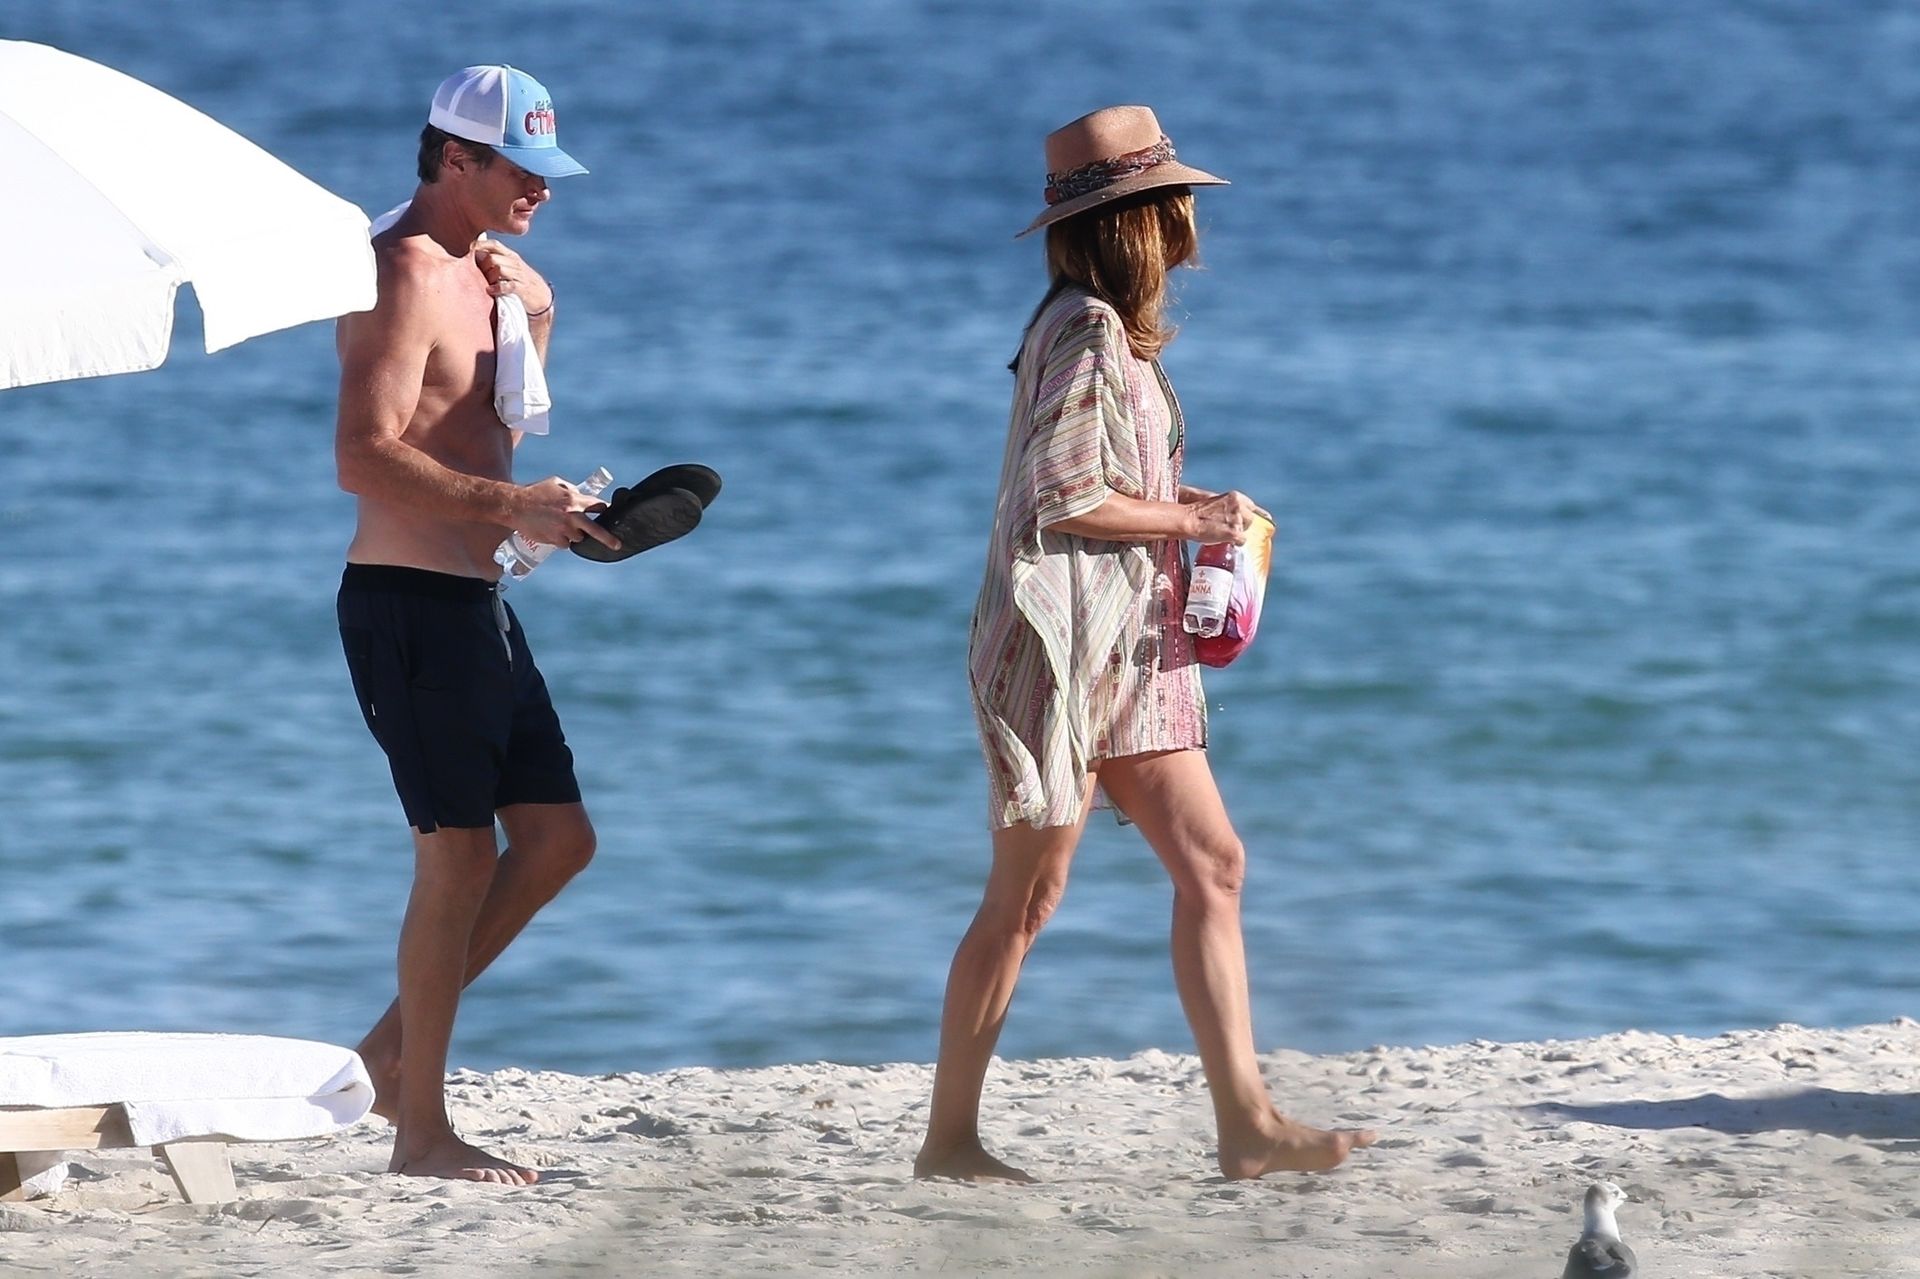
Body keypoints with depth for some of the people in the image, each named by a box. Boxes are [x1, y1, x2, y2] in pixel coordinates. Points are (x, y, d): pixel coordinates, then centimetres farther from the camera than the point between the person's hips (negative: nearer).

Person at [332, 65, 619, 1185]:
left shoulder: (485, 272, 16)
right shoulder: (406, 271, -14)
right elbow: (365, 457, -23)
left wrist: (530, 315, 9)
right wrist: (512, 505, -27)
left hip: (478, 604, 10)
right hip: (410, 600, -10)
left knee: (558, 839, 10)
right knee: (461, 857, -8)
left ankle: (398, 1045, 19)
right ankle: (422, 1132, -2)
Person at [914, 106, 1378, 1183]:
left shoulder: (1113, 331, 16)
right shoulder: (1084, 330, -14)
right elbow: (1067, 497, -20)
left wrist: (1196, 512, 6)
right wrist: (1196, 521, -9)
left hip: (1132, 648, 10)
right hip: (1062, 639, -10)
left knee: (1213, 865, 4)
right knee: (1028, 894, -4)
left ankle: (1246, 1120, 1)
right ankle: (950, 1139, 2)